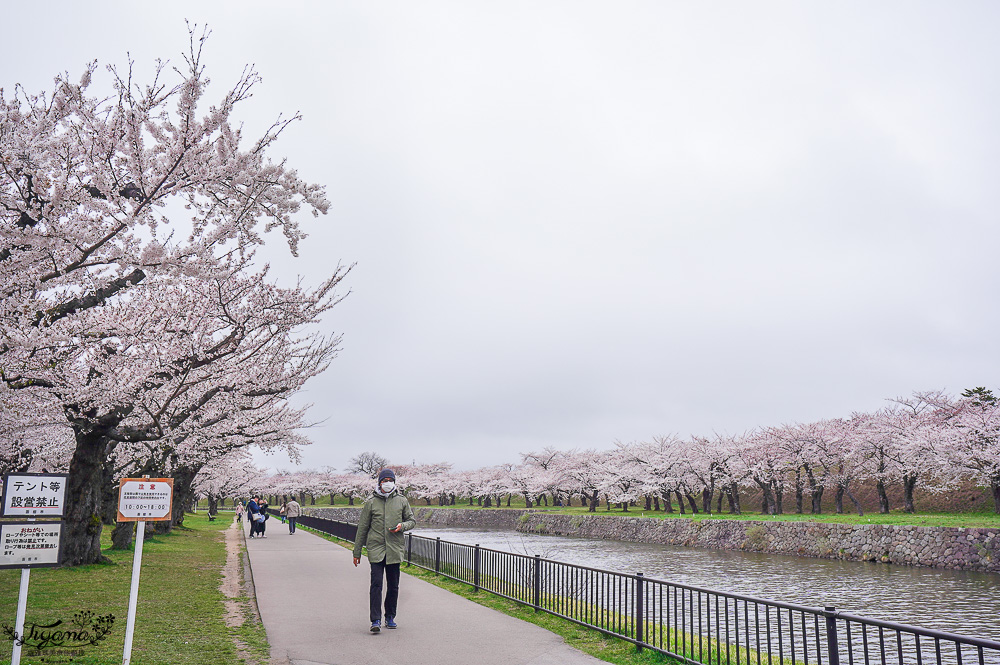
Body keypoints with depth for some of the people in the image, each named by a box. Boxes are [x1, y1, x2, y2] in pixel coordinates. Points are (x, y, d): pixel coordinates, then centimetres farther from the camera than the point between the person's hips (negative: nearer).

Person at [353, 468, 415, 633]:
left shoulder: (402, 501, 6)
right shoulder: (371, 502, 2)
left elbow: (412, 521, 14)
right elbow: (362, 528, 7)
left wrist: (402, 526, -9)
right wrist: (357, 552, 8)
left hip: (395, 550, 2)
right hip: (375, 549, -2)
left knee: (393, 586, 9)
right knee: (376, 584, -10)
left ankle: (390, 617, 24)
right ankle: (376, 620, -7)